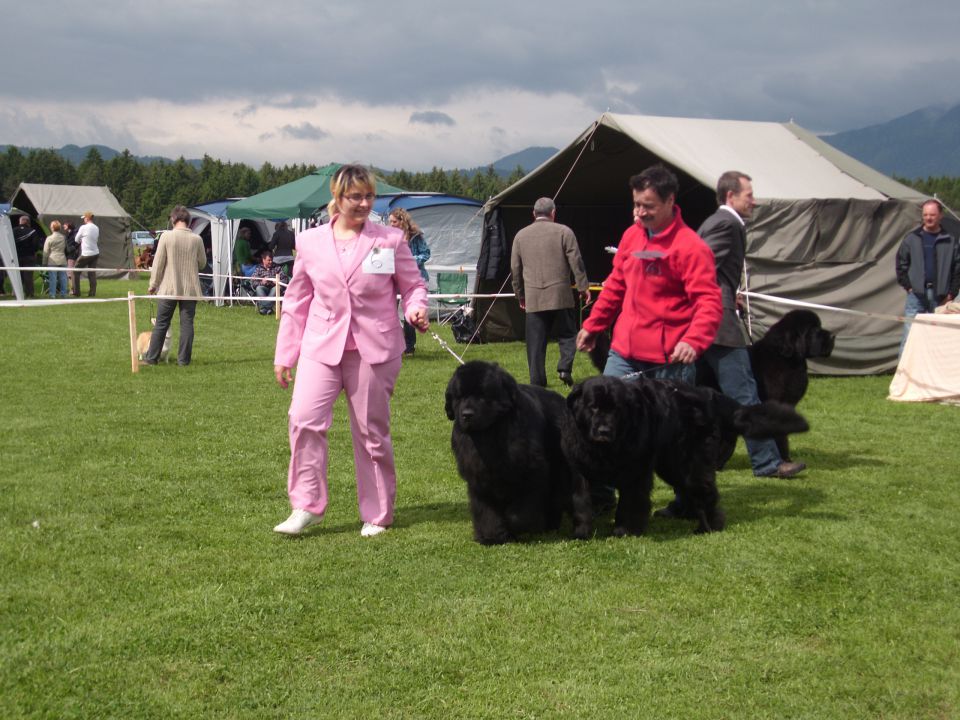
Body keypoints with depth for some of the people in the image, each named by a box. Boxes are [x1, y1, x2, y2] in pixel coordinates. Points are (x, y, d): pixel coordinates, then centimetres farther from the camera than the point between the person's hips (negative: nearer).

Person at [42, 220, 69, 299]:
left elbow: (46, 252, -2)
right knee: (63, 277, 8)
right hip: (62, 260, 4)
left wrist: (44, 263, 4)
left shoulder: (49, 238, -5)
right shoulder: (64, 238, 6)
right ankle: (63, 293, 11)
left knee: (53, 278, -1)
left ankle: (53, 294, -1)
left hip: (52, 261, -4)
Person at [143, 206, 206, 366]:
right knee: (187, 324, 6)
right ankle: (184, 359, 6)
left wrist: (153, 284, 4)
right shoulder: (196, 239, -3)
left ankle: (151, 357, 12)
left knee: (161, 324, 7)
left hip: (169, 287, -1)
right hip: (190, 288, 1)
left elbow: (158, 263, -5)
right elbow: (202, 263, 7)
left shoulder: (166, 236, -8)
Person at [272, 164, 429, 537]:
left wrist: (416, 308, -14)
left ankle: (377, 515, 18)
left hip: (374, 348, -1)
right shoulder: (309, 242, 6)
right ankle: (306, 506, -5)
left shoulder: (390, 240, 1)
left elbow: (413, 284, 9)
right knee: (304, 419, -16)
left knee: (372, 432, 5)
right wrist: (284, 354, 11)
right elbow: (296, 301, 12)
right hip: (322, 345, 1)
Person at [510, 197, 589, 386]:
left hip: (533, 298, 2)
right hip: (560, 295, -2)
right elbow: (576, 262, -2)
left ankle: (537, 381, 4)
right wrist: (583, 287, 6)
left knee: (535, 342, 4)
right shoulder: (563, 232, 0)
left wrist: (520, 295, 23)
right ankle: (565, 367, -7)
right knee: (567, 334, 10)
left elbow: (515, 269, 14)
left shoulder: (521, 235, 10)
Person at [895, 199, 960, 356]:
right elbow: (901, 263, 7)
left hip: (940, 296, 1)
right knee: (910, 334, -5)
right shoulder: (912, 238, 5)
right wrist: (907, 286, -2)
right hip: (916, 294, -1)